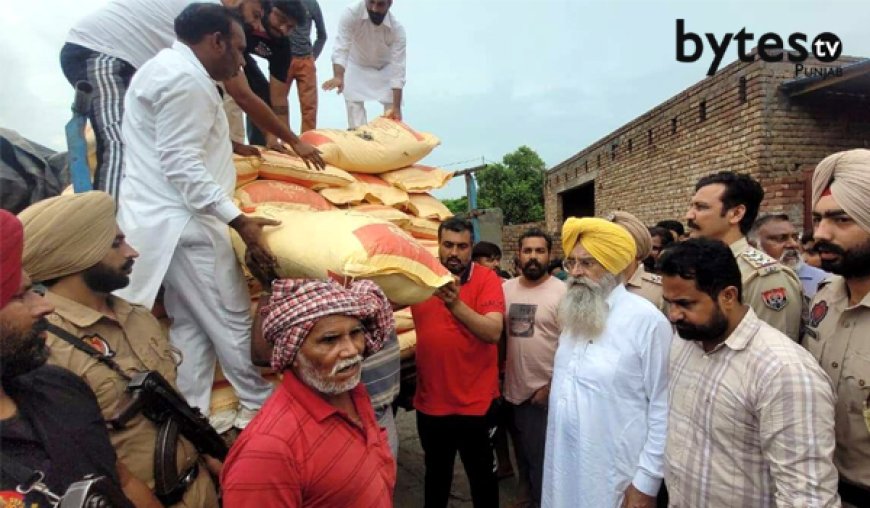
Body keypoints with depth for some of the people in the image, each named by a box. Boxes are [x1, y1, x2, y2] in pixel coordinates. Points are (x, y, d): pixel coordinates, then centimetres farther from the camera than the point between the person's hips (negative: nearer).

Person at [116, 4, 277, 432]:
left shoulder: (165, 68, 20)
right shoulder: (185, 79, -15)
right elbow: (182, 165, -21)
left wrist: (228, 146, 39)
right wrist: (239, 221, -22)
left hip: (163, 219, 11)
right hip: (181, 222, -11)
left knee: (189, 325, 13)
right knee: (232, 320, 1)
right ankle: (260, 408, 16)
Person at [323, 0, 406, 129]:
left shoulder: (397, 29, -30)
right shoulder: (351, 13, -32)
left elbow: (398, 69, -29)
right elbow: (341, 48, -36)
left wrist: (396, 106, -34)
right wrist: (338, 77, -56)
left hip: (385, 68, 1)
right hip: (357, 66, 0)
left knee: (392, 106, -4)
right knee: (354, 104, -6)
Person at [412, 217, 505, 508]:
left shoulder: (487, 279, -12)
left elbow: (494, 332, -24)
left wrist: (456, 305, -39)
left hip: (476, 404, -3)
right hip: (430, 403, 3)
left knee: (482, 477, 18)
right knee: (435, 474, 24)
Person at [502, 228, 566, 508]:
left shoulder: (562, 293, -11)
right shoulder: (505, 289, 3)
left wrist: (552, 386, -14)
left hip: (544, 393, -5)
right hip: (513, 390, 5)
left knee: (542, 460, 8)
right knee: (522, 456, 22)